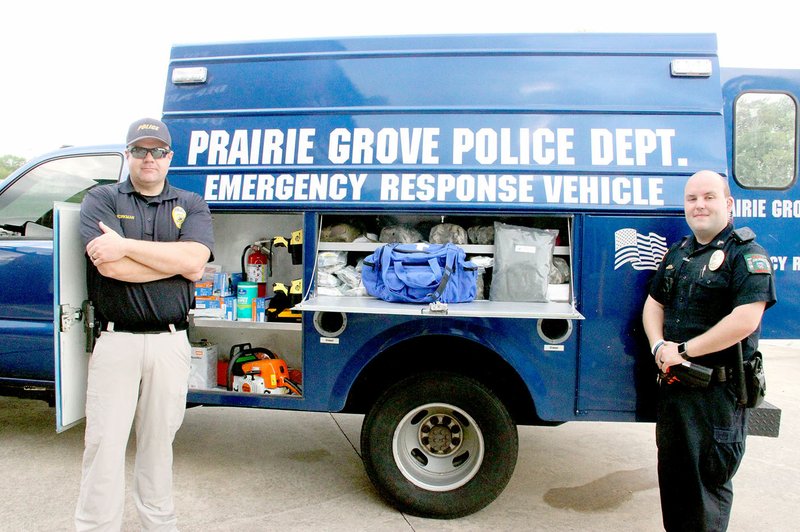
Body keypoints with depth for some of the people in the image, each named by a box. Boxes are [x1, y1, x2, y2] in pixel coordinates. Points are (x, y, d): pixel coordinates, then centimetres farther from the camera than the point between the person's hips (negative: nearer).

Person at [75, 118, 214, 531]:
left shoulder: (191, 205, 9)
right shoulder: (101, 200, 4)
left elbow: (195, 261, -10)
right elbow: (109, 266, -13)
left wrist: (126, 245, -13)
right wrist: (177, 258, -8)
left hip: (170, 342, 2)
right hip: (116, 341, -1)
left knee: (159, 442, 14)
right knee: (104, 444, 3)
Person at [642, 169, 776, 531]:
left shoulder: (746, 254, -9)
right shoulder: (678, 253, 14)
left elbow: (746, 320, -21)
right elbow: (654, 303, 16)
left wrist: (684, 350, -18)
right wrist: (659, 346, -4)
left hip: (718, 389, -7)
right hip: (672, 382, 7)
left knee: (709, 478, 3)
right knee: (671, 472, 19)